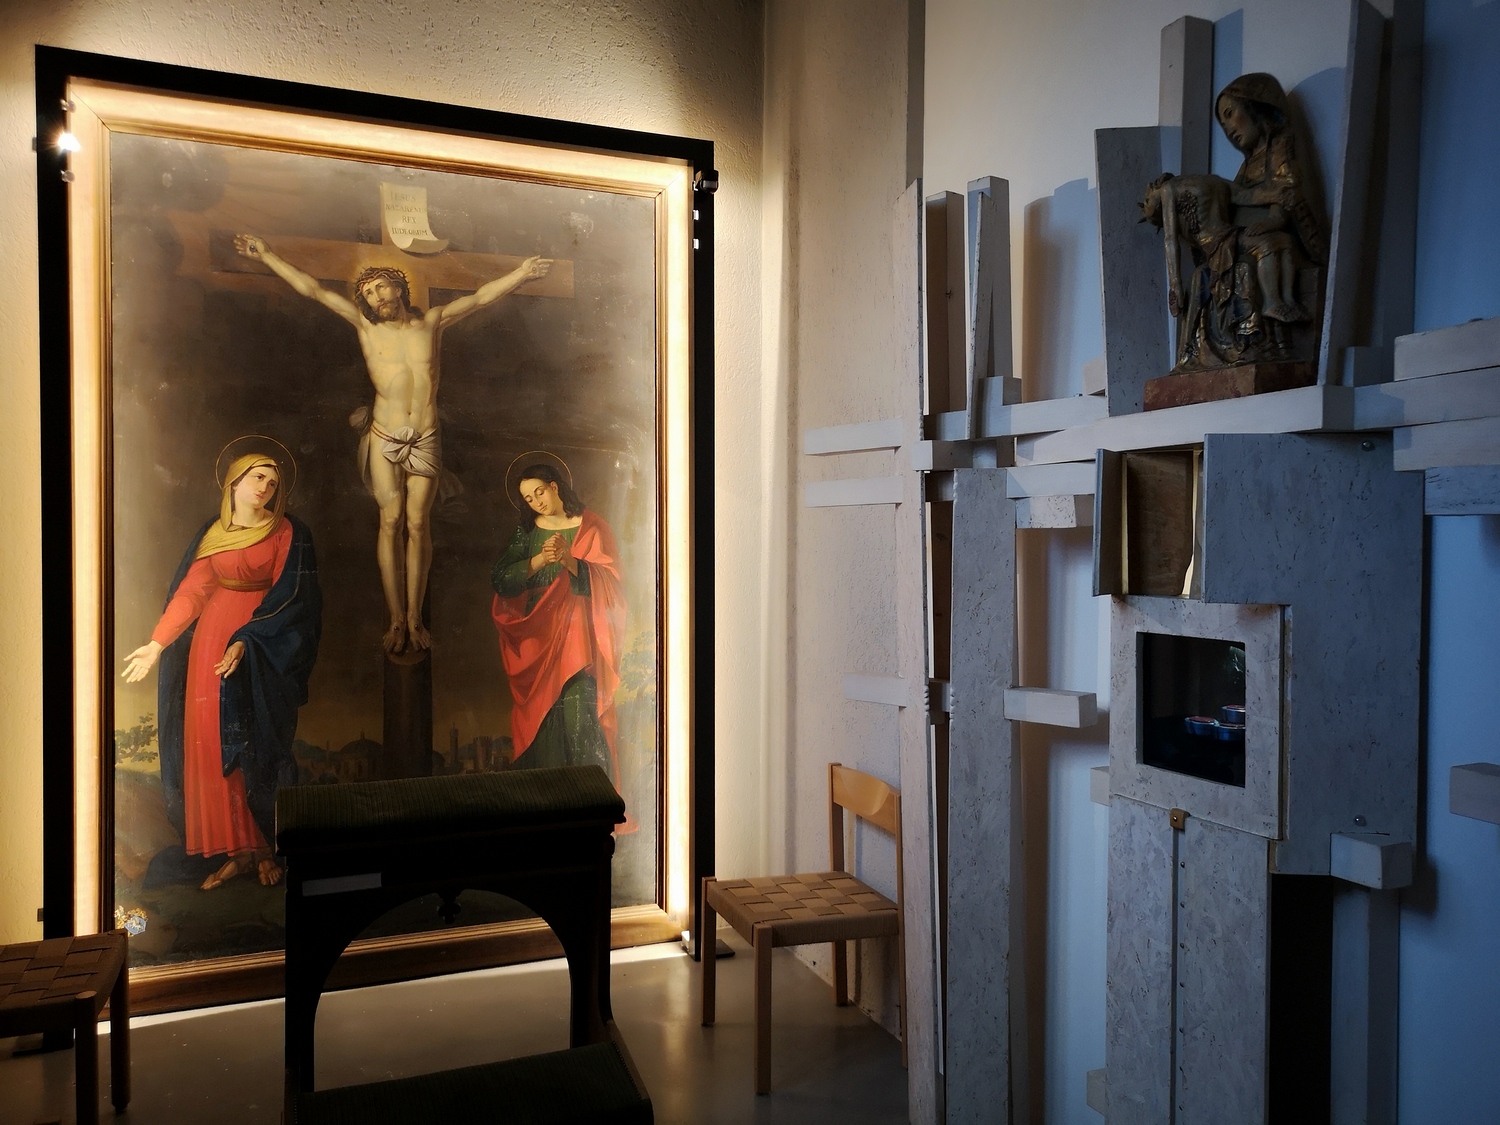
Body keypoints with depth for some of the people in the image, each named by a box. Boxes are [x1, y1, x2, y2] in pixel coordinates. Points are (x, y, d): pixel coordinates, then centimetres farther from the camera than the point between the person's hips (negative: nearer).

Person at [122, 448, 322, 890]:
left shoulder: (288, 533, -3)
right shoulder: (213, 532, 11)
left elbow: (289, 596, -10)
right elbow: (191, 591, 7)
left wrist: (246, 640, -20)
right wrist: (156, 643, -1)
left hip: (263, 650, -4)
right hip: (211, 637, 4)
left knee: (257, 747, -3)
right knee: (211, 745, 1)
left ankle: (266, 847, 8)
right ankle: (238, 849, 7)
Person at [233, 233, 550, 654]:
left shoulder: (432, 322, 5)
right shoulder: (365, 326, 3)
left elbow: (479, 298, 3)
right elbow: (313, 289, 1)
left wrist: (521, 274, -5)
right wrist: (267, 255, -2)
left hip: (425, 440, 0)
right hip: (384, 440, 0)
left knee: (417, 524, 1)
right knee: (390, 521, 0)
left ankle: (415, 617, 8)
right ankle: (396, 619, 6)